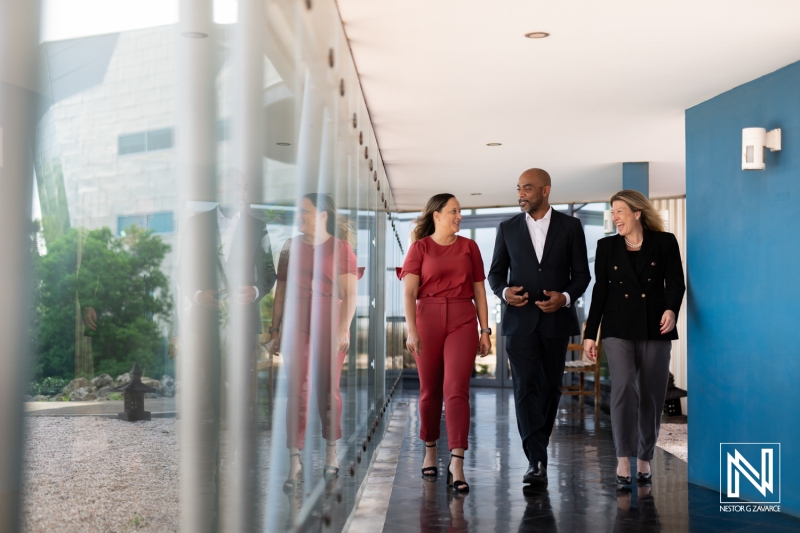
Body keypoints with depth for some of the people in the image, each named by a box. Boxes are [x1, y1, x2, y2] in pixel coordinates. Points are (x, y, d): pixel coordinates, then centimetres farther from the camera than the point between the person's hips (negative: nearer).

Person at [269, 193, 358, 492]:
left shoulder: (341, 249, -1)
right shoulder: (291, 247, 10)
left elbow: (349, 294, -5)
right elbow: (281, 291, 12)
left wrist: (343, 329, -14)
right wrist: (275, 329, 10)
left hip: (330, 330, -2)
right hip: (296, 328, 2)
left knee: (328, 391, 5)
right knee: (297, 392, -3)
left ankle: (331, 453, 22)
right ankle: (294, 462, -3)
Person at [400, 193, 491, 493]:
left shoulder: (469, 247, 10)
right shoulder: (420, 247, 3)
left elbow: (479, 291, 11)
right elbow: (409, 291, -4)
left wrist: (485, 330, 6)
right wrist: (411, 330, -14)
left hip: (463, 323, 0)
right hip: (428, 321, 0)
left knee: (456, 390, -11)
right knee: (430, 391, 9)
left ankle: (456, 464, -15)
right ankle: (430, 450, 28)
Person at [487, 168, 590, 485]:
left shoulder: (570, 227, 3)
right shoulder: (508, 228, 7)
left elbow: (582, 274, 3)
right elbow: (496, 272, 10)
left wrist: (565, 297, -15)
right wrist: (504, 291, -11)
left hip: (556, 320, 0)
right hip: (520, 320, 0)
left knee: (550, 387, 10)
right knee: (526, 387, -11)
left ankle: (538, 448, 27)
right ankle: (536, 461, -16)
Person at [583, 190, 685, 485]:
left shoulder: (665, 242, 4)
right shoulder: (607, 246, 9)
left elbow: (675, 282, -2)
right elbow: (600, 291, 9)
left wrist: (671, 310, -23)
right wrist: (590, 334, 5)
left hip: (655, 328, 0)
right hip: (619, 328, 0)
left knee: (652, 394, 4)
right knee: (623, 387, -16)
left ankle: (644, 457, 18)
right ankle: (623, 458, -13)